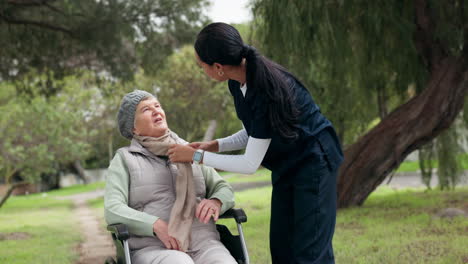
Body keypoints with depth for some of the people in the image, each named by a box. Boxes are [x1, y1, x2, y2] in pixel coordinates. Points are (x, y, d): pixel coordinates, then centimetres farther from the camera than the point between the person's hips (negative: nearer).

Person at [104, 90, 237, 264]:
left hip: (203, 243, 3)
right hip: (153, 248, -3)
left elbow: (224, 189, 21)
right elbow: (113, 210, 0)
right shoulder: (124, 159, 12)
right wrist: (156, 225, -16)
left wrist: (215, 202, -5)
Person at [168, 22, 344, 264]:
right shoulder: (238, 84, -5)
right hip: (286, 166, 9)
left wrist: (196, 156, -16)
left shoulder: (266, 91, -30)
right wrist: (214, 145, 0)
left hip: (313, 160, -9)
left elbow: (250, 164, -24)